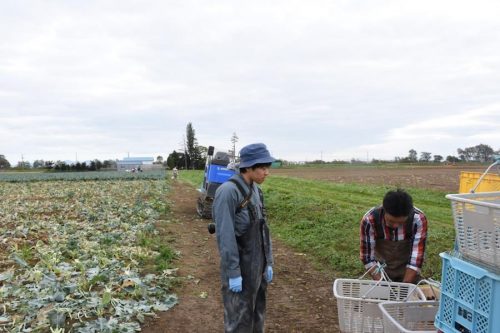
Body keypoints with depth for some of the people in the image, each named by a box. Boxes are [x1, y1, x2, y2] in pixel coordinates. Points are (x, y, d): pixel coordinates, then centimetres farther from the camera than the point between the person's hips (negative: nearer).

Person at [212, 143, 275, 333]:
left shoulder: (255, 190, 5)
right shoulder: (227, 192, -21)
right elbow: (225, 236, -22)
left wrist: (268, 262, 12)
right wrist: (233, 273, -20)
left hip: (256, 265, 8)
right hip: (239, 268, -8)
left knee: (256, 314, 18)